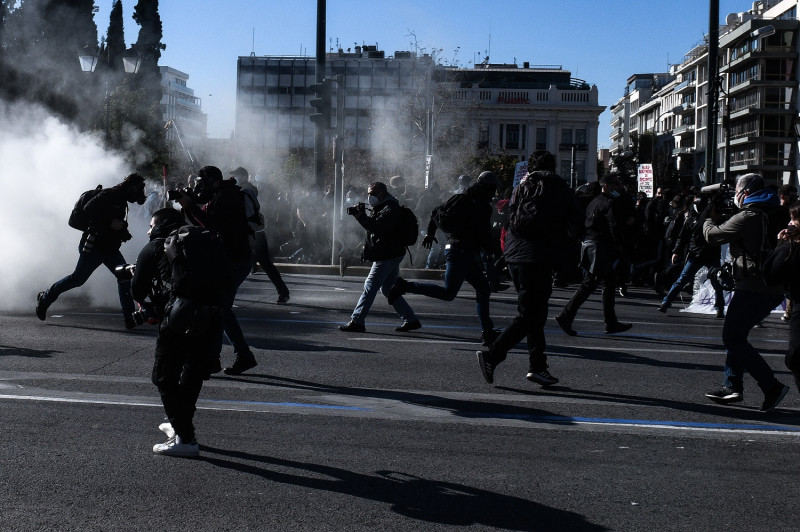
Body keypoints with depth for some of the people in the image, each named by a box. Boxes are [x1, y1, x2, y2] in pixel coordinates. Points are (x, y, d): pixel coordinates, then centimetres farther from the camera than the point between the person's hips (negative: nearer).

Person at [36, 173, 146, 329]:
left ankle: (130, 317, -9)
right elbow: (88, 209, -22)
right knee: (78, 278, 0)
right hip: (94, 246, -8)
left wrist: (123, 232, 8)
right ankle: (45, 297, 21)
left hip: (110, 248, 8)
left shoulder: (121, 200, 17)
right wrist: (110, 222, -25)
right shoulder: (110, 194, -11)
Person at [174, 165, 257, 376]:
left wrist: (190, 205, -17)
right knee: (222, 309, 11)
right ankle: (244, 356, 15)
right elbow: (200, 223, 16)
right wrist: (187, 205, 2)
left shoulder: (227, 197, -14)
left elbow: (211, 224, -24)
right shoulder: (218, 197, 17)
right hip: (229, 258, 10)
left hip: (235, 261, -10)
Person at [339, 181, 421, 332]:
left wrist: (362, 216, -21)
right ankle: (411, 320, 16)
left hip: (387, 256, -11)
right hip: (391, 255, 11)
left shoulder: (390, 208, -14)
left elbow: (377, 228, -25)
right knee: (388, 289, 14)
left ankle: (357, 321, -5)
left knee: (370, 287, -8)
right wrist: (358, 215, 4)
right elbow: (372, 225, 19)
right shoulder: (382, 207, 19)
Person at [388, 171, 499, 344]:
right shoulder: (482, 206, -10)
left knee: (483, 289, 13)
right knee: (448, 293, -12)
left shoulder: (462, 198, 14)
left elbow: (436, 212, 18)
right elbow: (484, 234, -15)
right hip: (461, 251, -10)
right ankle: (405, 286, -13)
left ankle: (487, 331, 14)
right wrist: (492, 251, -1)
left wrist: (430, 233, 27)